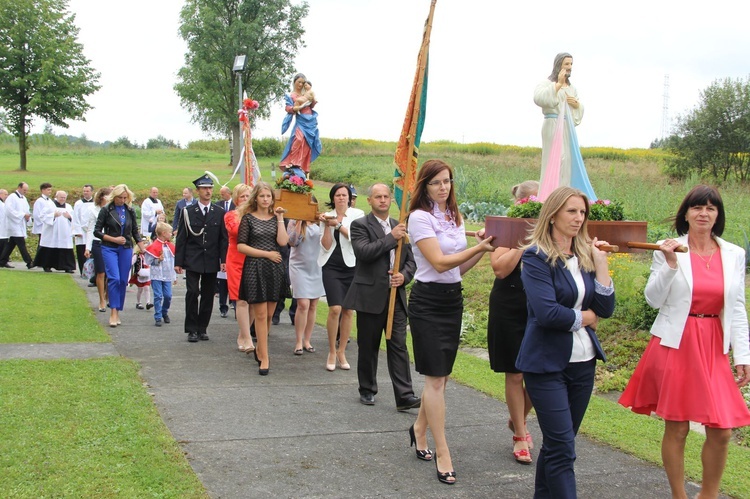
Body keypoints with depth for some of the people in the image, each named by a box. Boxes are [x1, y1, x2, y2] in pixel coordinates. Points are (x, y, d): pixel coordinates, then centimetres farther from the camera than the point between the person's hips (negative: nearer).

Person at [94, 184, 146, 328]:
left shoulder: (130, 211, 8)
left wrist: (144, 249, 4)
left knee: (123, 281, 3)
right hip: (109, 249, -3)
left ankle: (117, 312, 13)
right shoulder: (106, 210, -2)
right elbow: (97, 231, -2)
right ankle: (113, 312, -14)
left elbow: (135, 232, 13)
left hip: (126, 249, 3)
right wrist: (114, 239, -12)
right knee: (114, 278, -16)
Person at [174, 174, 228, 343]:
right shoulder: (188, 212, 3)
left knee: (208, 295, 5)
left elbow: (223, 239, 7)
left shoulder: (219, 213, 7)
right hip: (193, 261, -2)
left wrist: (223, 260, -2)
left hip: (211, 262, 2)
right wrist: (178, 262, -3)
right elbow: (181, 238, 2)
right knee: (192, 293, -8)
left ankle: (202, 328, 15)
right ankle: (192, 330, 0)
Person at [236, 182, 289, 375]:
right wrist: (267, 254, -9)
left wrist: (280, 218, -7)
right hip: (254, 268, -3)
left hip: (274, 269, 3)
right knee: (260, 314, -4)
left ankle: (260, 348, 27)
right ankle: (264, 357, 1)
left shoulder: (276, 218, 9)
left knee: (269, 314, 7)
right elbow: (241, 246, -6)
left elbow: (282, 241, -7)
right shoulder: (248, 218, 1)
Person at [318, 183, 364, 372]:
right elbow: (326, 246, 0)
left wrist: (337, 224, -18)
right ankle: (332, 352, 1)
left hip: (351, 266, 1)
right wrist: (327, 226, -12)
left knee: (348, 310, 5)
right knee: (335, 308, -14)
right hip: (332, 267, 0)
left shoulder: (357, 214, 2)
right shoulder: (327, 216, 6)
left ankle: (341, 352, 19)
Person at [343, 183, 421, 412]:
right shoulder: (360, 225, -2)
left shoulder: (400, 227, 14)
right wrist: (391, 238, -18)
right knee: (368, 346, 7)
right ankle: (367, 390, 23)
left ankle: (404, 396, -2)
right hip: (370, 296, -3)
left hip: (396, 295, 4)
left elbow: (411, 261, 14)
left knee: (399, 346, -1)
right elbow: (364, 252, -19)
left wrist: (404, 276, -7)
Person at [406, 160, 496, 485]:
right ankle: (442, 453, -1)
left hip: (453, 299, 7)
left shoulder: (455, 217, 11)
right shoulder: (420, 217, -11)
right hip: (428, 301, -7)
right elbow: (440, 263, -19)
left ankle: (420, 429, 33)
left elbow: (459, 268, 11)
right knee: (436, 378, -6)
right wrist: (478, 247, -21)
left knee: (441, 374, 12)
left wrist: (482, 249, -4)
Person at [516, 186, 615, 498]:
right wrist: (585, 317, -6)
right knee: (562, 449, -7)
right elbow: (547, 312, -22)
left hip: (583, 361, 6)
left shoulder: (585, 256, 9)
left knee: (557, 444, 14)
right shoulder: (537, 257, -10)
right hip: (547, 363, -6)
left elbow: (606, 308, 1)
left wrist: (600, 262, -5)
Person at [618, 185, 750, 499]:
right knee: (677, 428, 2)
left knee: (721, 431, 0)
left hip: (714, 349, 3)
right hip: (675, 346, -3)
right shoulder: (669, 249, -2)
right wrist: (670, 264, -17)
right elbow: (653, 300, -5)